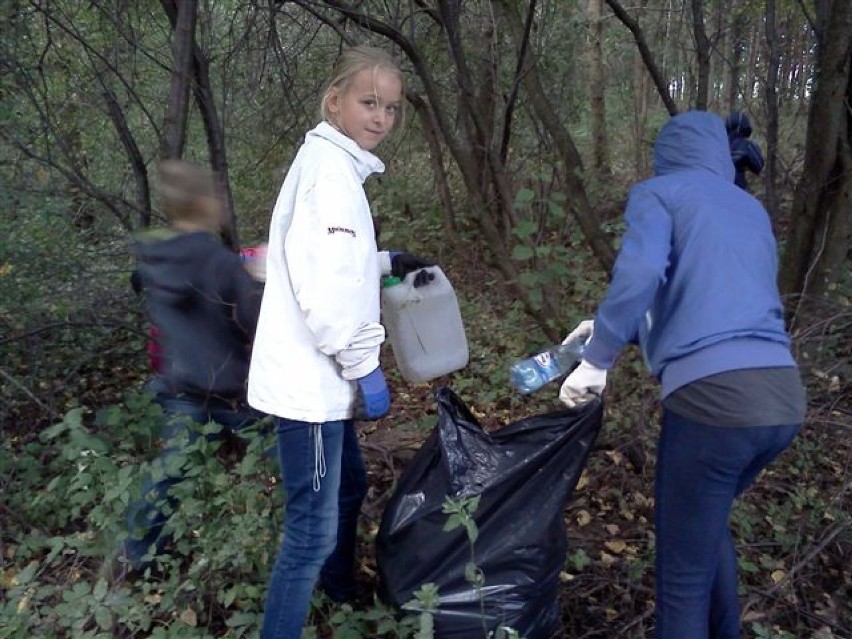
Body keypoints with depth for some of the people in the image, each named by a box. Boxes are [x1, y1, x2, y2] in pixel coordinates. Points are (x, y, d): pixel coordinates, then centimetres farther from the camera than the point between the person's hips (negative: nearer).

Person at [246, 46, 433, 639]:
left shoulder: (331, 161, 14)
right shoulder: (332, 166, -17)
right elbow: (326, 286, -26)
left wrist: (387, 263, 19)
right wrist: (365, 367, -18)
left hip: (316, 375, 11)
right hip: (311, 378, -11)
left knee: (349, 485, 26)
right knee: (314, 525, -3)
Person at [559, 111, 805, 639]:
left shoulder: (659, 191, 6)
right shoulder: (752, 210, 25)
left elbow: (640, 271, -15)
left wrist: (598, 359, -7)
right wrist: (618, 329, 32)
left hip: (714, 395, -7)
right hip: (785, 397, 7)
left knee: (684, 568, 8)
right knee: (709, 519, 31)